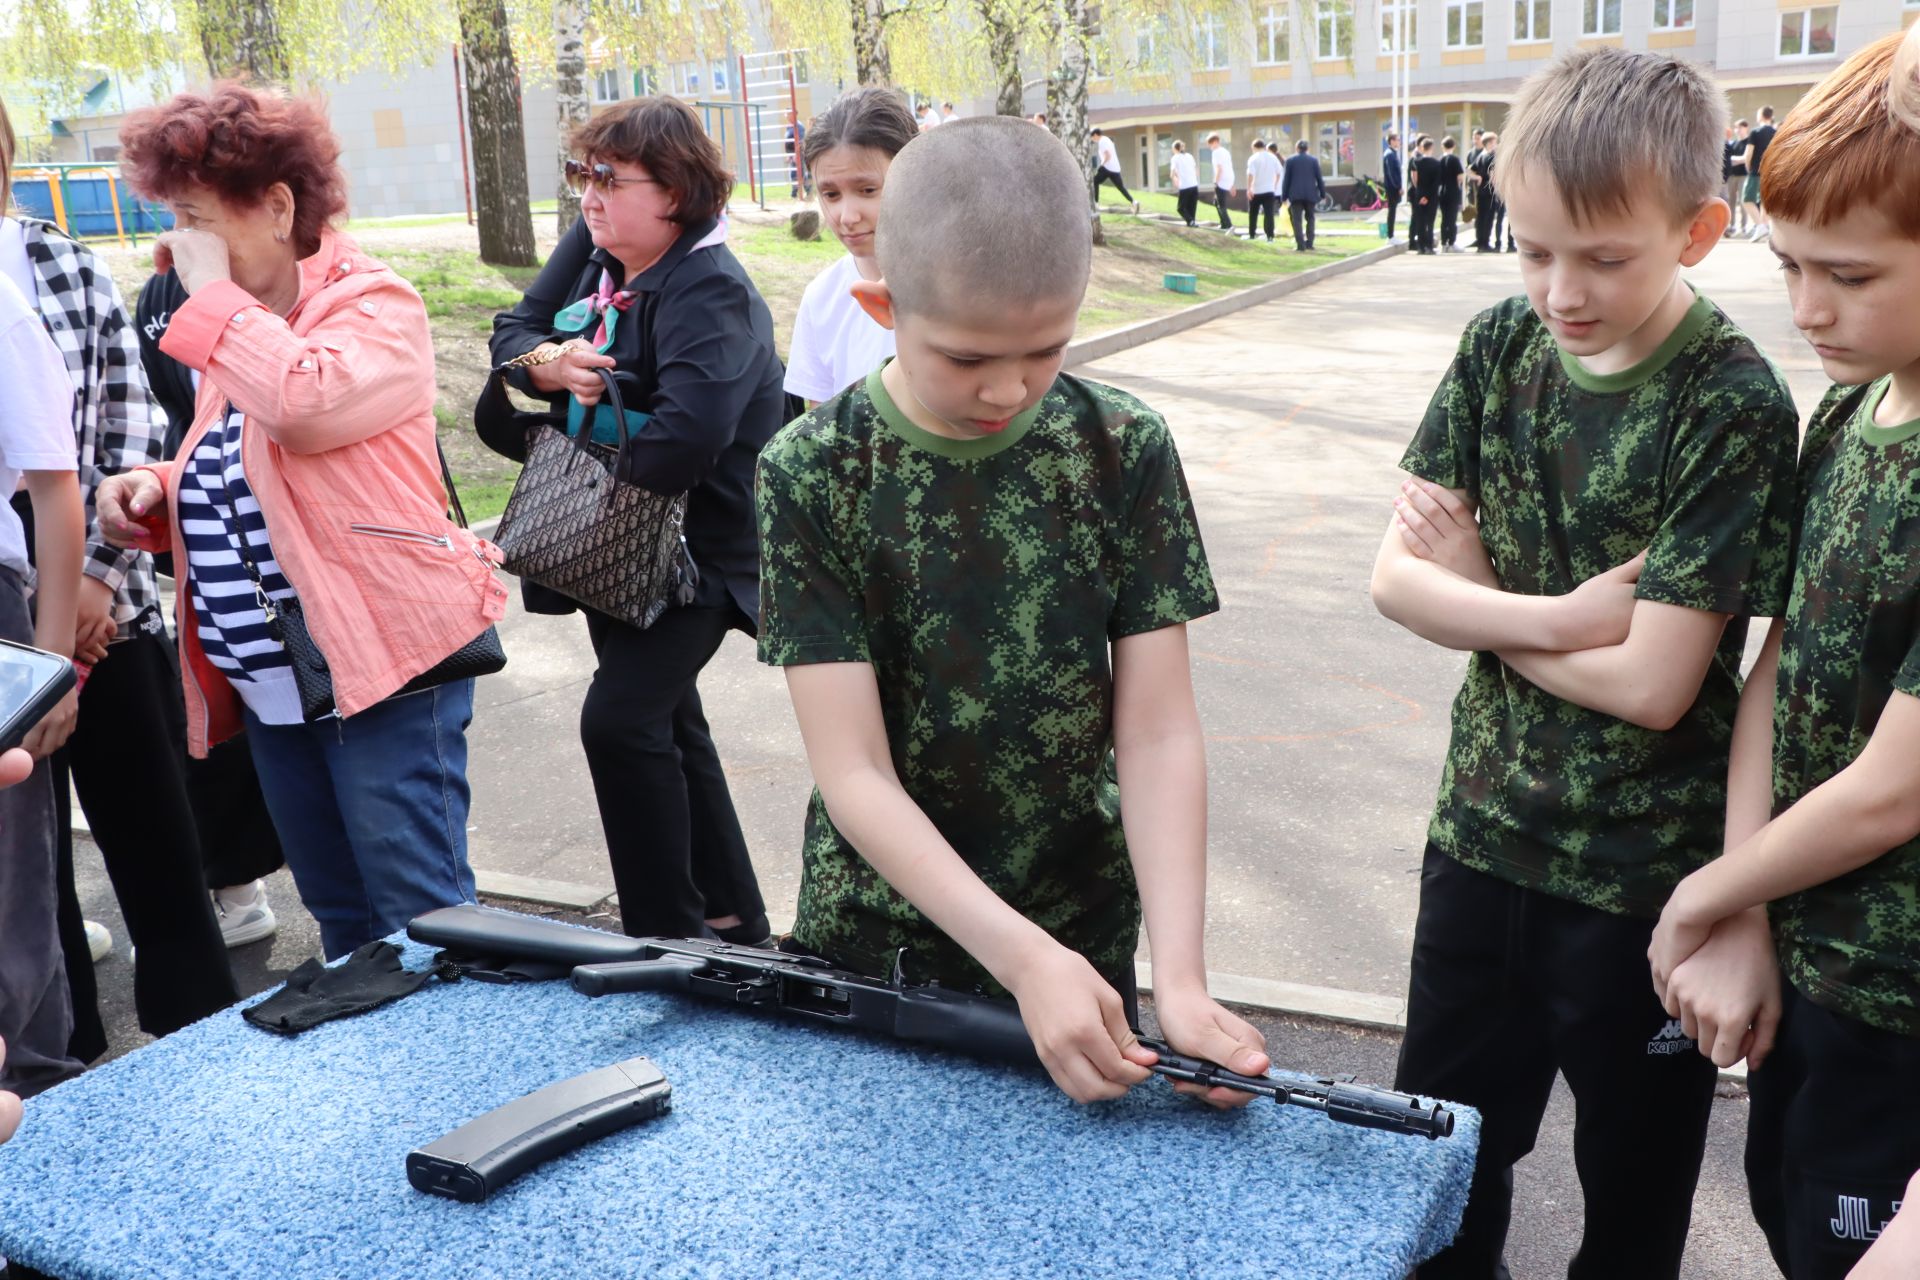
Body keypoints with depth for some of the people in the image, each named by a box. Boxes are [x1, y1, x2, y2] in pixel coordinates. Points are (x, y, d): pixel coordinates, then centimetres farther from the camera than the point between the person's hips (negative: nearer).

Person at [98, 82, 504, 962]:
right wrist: (158, 493, 5)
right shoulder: (237, 329, 14)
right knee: (343, 919, 19)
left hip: (383, 665, -8)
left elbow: (304, 406, -31)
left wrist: (209, 291, -17)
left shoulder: (373, 304, -10)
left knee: (425, 918, -2)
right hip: (269, 680, 8)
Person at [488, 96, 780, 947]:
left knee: (620, 719, -19)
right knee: (665, 721, 16)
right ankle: (732, 914, 31)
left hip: (695, 546, -9)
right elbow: (513, 331, 5)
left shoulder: (710, 292, -23)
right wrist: (550, 363, -18)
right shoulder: (593, 246, 2)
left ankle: (669, 936, -6)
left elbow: (688, 434, -36)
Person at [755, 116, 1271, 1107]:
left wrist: (1180, 975, -22)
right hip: (867, 944, -1)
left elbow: (1158, 734, -10)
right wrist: (1021, 957, -27)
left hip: (1085, 942, 1)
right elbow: (854, 774, -17)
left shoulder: (1124, 450, -8)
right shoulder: (812, 475, -14)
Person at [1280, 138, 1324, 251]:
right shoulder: (1314, 160, 5)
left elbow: (1286, 179, 0)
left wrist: (1284, 196, 3)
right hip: (1311, 194, 2)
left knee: (1297, 219, -2)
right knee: (1310, 218, 16)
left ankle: (1300, 245, -13)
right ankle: (1309, 243, 10)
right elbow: (1319, 178, 4)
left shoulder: (1290, 160, 1)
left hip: (1295, 195, -2)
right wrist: (1323, 194, 10)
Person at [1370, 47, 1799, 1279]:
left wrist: (1475, 600, -11)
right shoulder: (1503, 346, -3)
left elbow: (1651, 684, -22)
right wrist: (1559, 618, -19)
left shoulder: (1733, 407, -18)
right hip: (1486, 828, 5)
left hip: (1646, 870, -4)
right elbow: (1397, 576, -6)